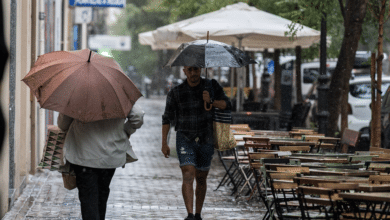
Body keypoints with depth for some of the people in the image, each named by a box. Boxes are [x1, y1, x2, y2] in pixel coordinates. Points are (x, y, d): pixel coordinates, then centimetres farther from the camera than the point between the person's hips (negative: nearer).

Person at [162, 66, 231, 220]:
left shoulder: (212, 86, -1)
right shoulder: (176, 93, -3)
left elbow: (227, 105, -3)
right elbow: (167, 118, 3)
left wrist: (210, 101, -21)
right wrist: (164, 143, -2)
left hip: (206, 141, 2)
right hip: (185, 139, -2)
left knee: (201, 178, 10)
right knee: (188, 175, -18)